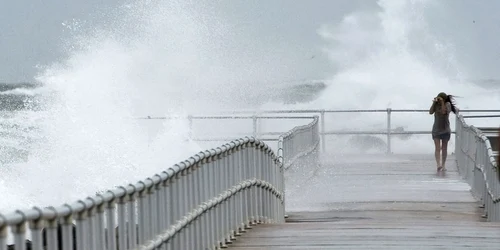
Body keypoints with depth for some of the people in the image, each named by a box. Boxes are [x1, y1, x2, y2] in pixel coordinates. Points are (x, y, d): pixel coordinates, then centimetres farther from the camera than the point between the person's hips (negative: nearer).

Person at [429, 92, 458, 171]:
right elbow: (430, 112, -10)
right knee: (437, 148, -12)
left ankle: (443, 165, 15)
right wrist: (434, 103, -14)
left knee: (444, 148, 7)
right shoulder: (436, 104, 0)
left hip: (445, 130, -1)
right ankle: (438, 164, -24)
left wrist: (442, 102, -24)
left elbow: (444, 112, -22)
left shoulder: (447, 104, -6)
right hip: (436, 129, 1)